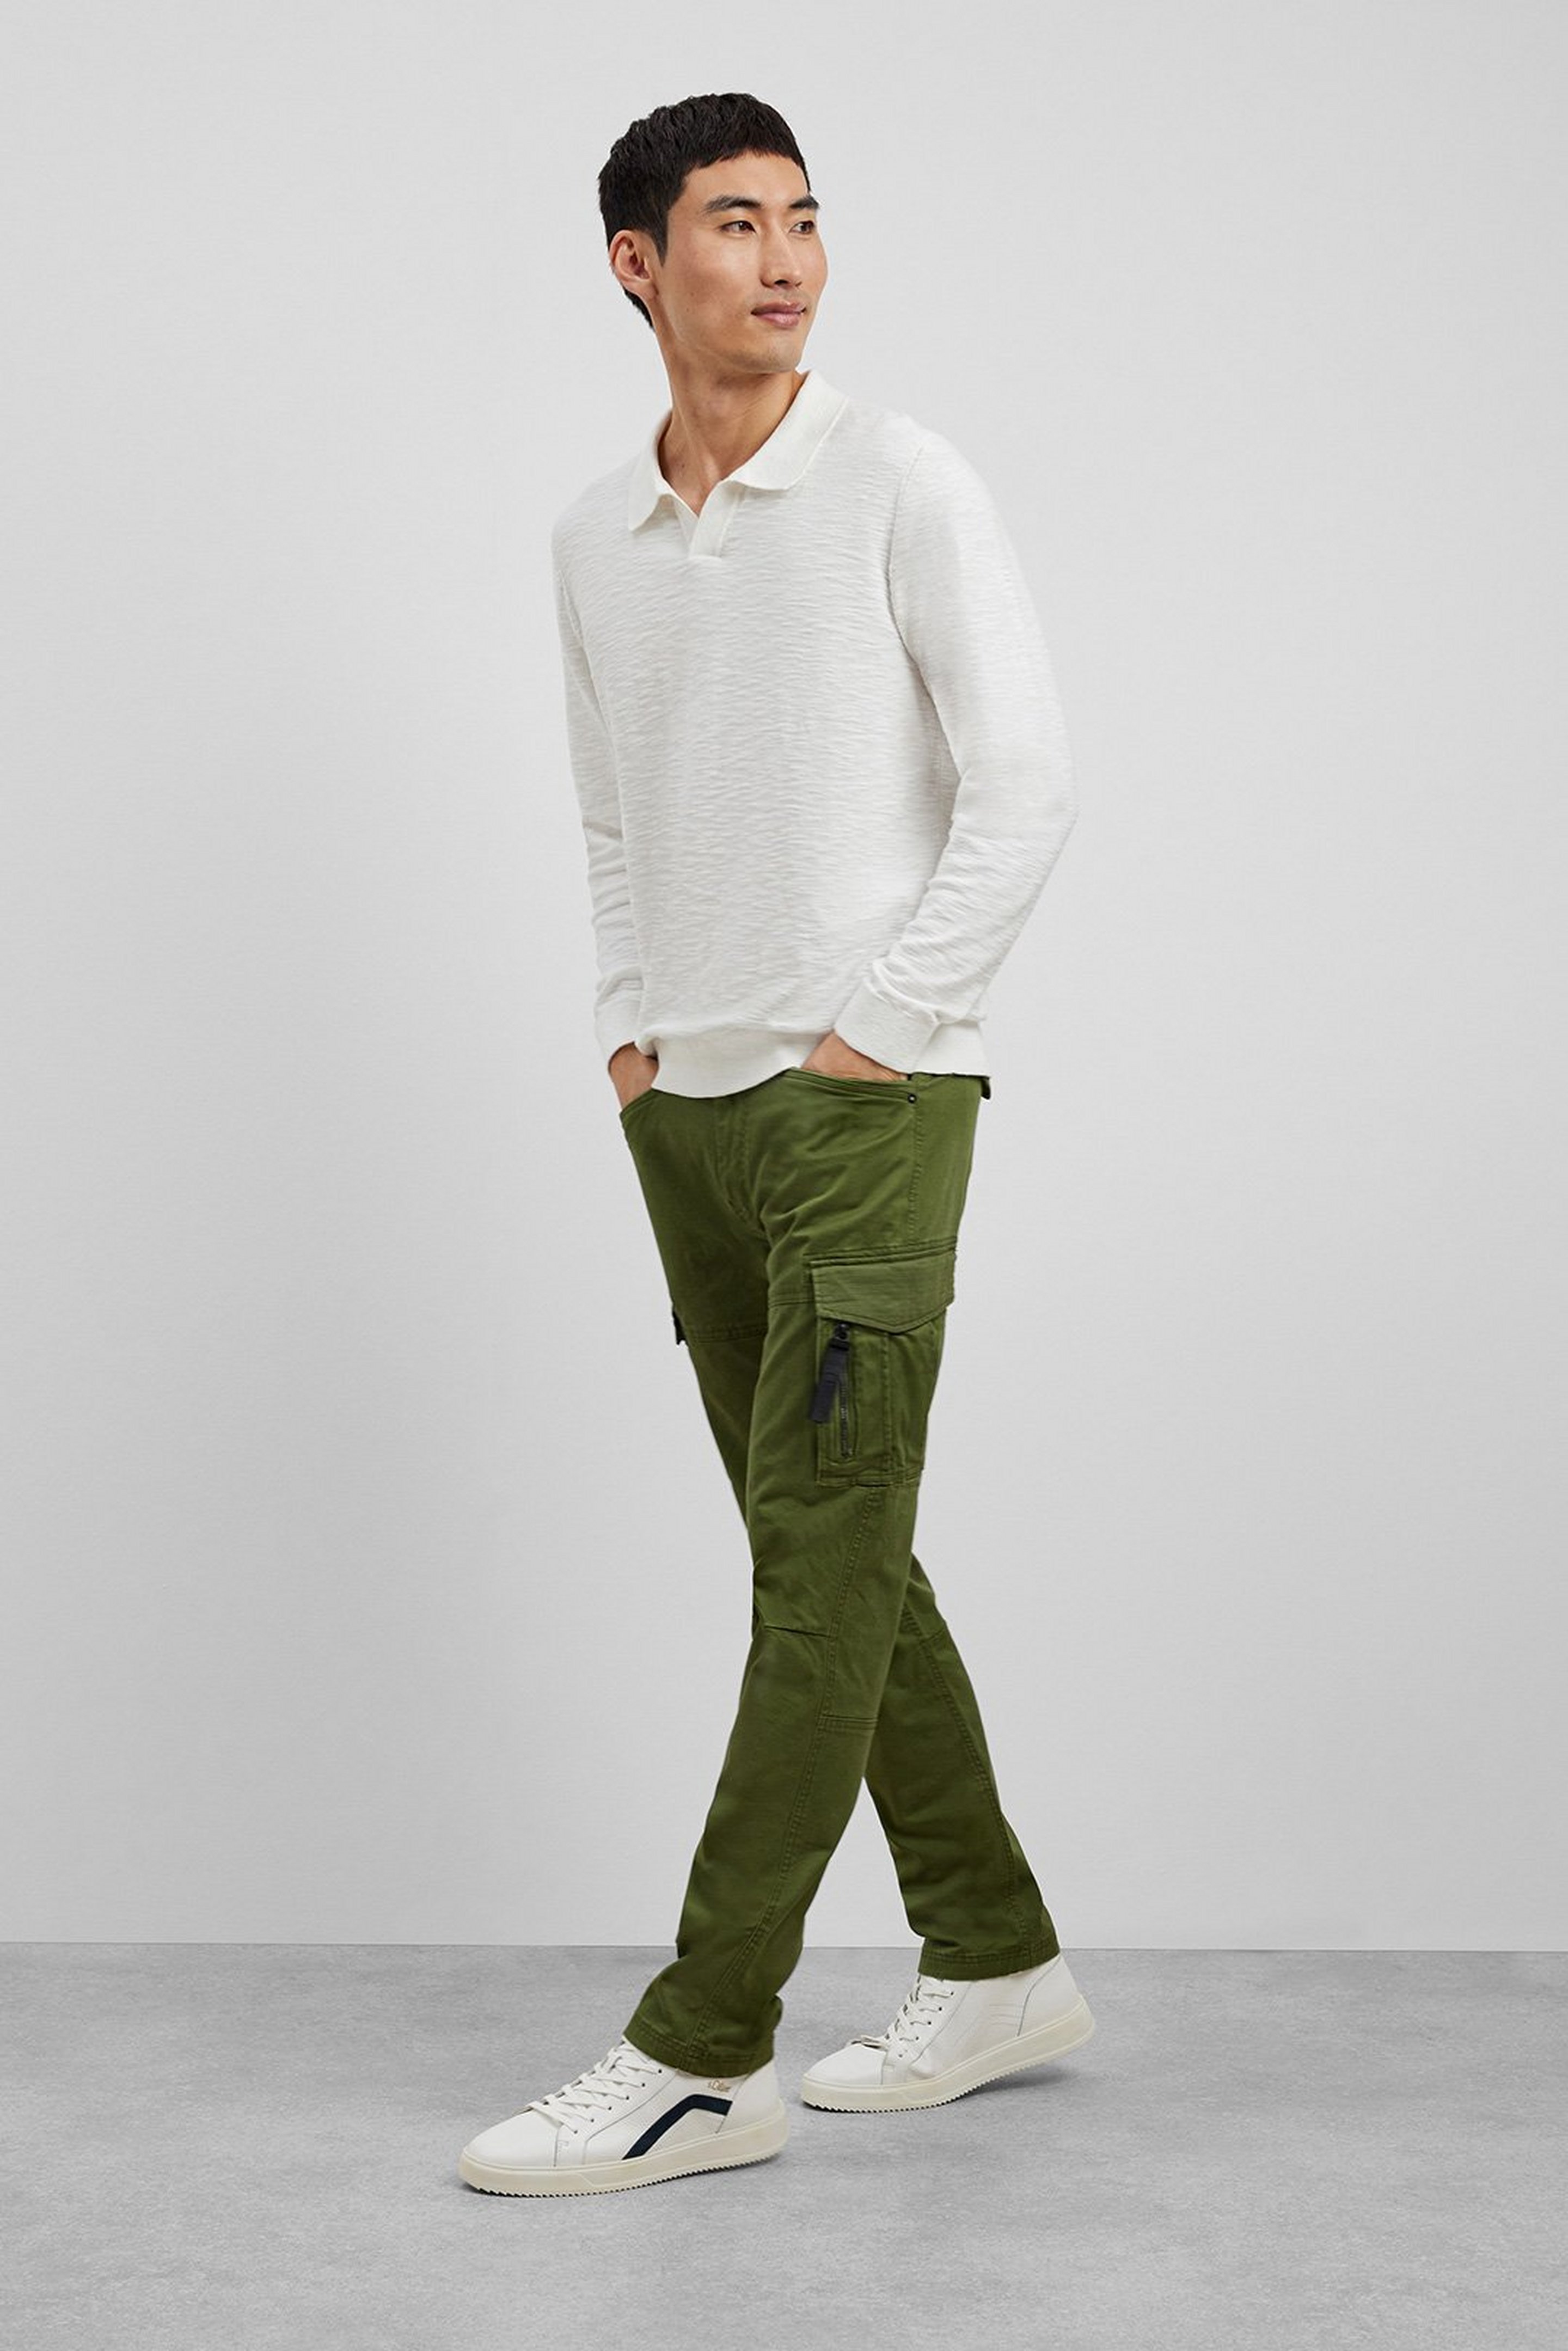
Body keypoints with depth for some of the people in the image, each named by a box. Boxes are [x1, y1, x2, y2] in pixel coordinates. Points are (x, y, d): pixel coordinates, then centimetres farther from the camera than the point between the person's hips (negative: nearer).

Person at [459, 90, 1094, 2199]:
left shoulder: (900, 482, -5)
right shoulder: (596, 533, 12)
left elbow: (1029, 786, -9)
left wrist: (873, 1030, -11)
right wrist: (627, 1029, 10)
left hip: (865, 1100, -6)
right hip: (687, 1109, 7)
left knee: (822, 1563, -7)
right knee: (831, 1553, 11)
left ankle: (703, 2056, -3)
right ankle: (999, 1966, 24)